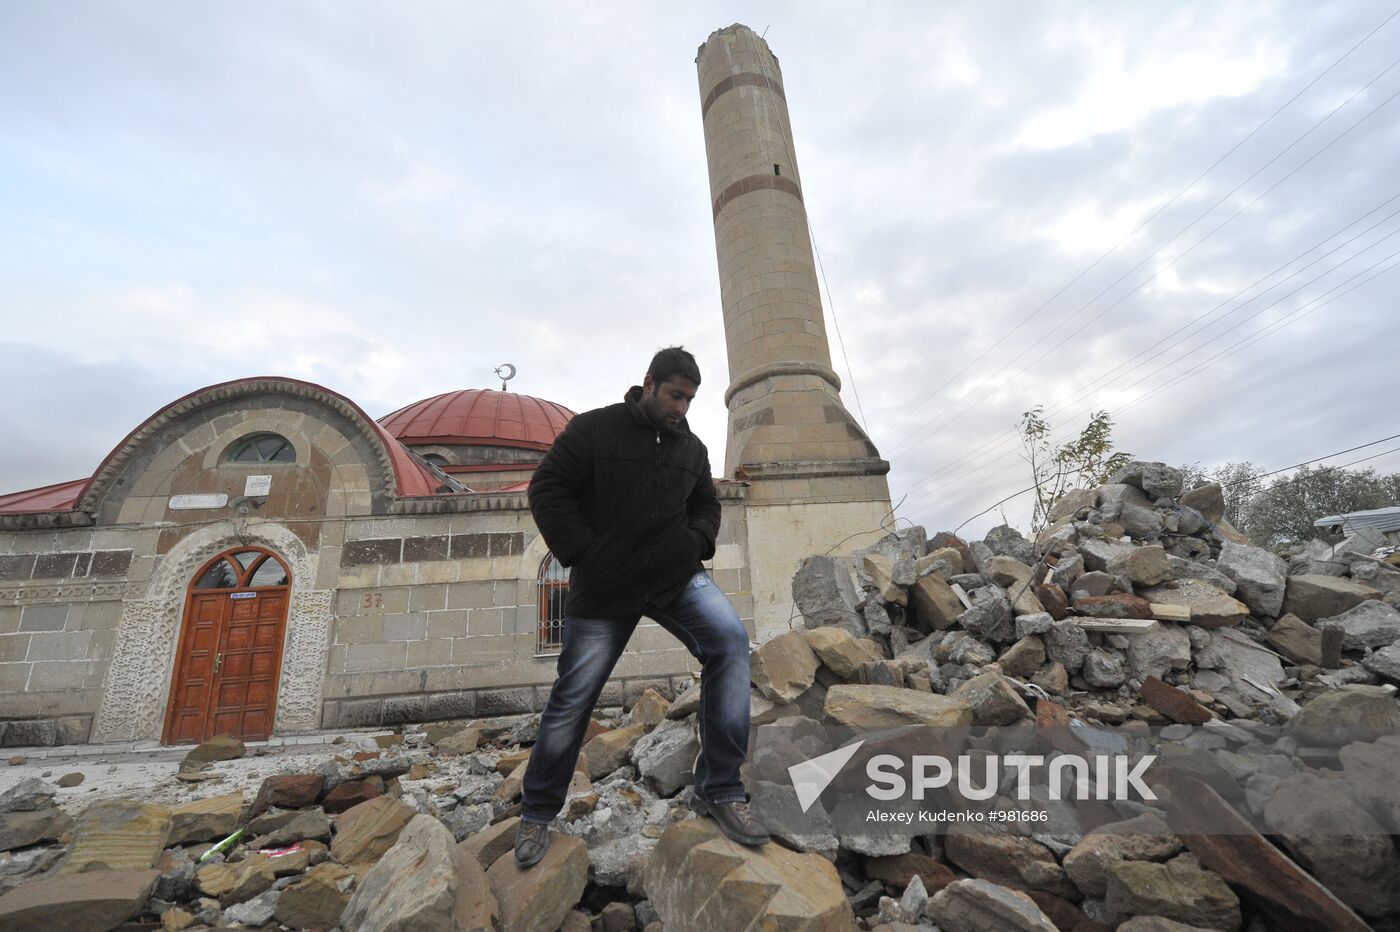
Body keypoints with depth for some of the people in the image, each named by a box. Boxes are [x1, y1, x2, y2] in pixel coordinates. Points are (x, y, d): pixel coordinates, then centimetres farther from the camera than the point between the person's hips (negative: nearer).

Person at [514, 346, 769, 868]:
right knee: (572, 698, 6)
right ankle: (537, 814, 31)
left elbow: (706, 505, 21)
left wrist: (697, 543, 0)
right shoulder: (594, 429, -5)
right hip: (603, 589, -3)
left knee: (730, 641, -20)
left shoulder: (691, 447, 10)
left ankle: (718, 791, -8)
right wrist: (581, 554, -14)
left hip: (677, 576, 4)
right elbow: (547, 490, -7)